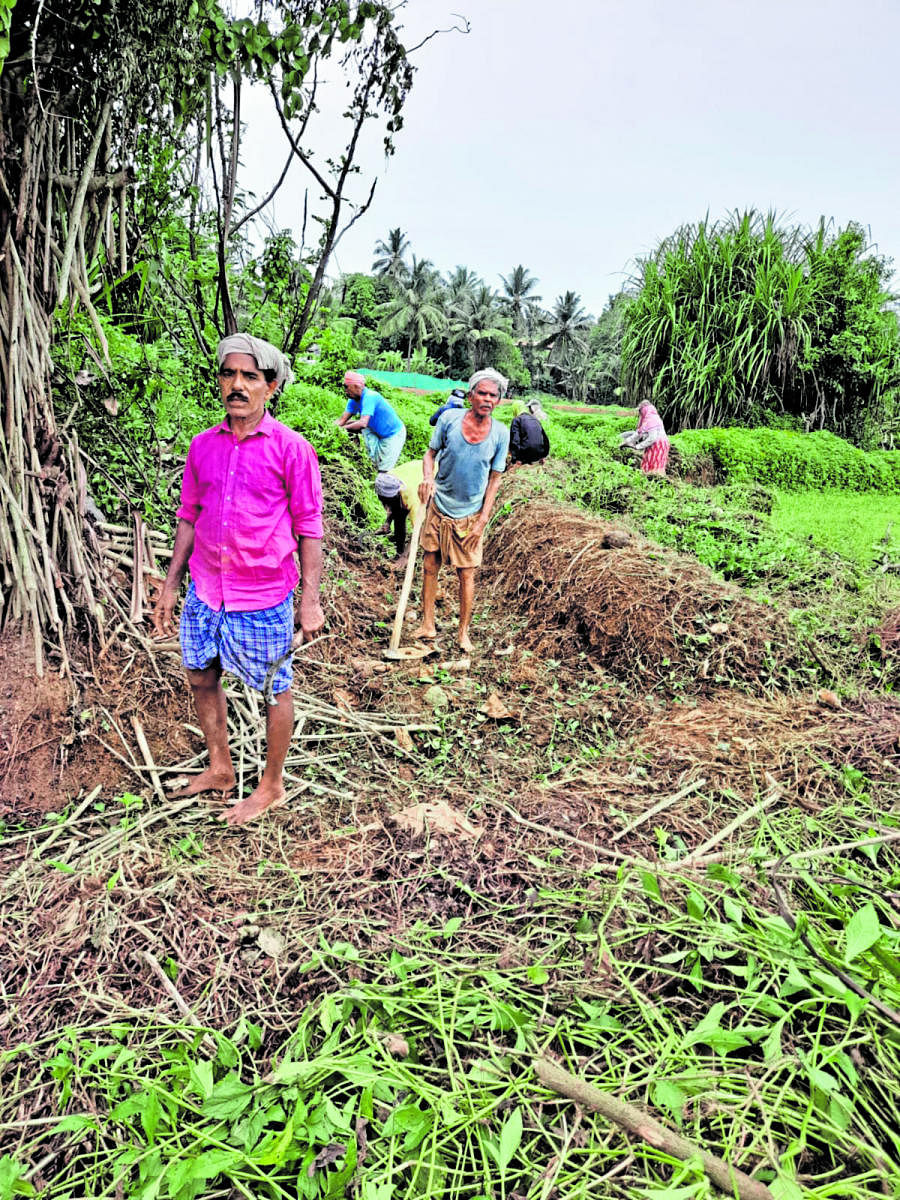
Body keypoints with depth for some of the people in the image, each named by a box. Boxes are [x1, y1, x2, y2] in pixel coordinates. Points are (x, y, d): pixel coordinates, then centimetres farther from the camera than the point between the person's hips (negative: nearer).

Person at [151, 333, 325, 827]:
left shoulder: (291, 448, -10)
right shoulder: (203, 445, 4)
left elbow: (308, 528, -8)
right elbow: (189, 517, 11)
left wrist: (310, 600, -11)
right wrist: (170, 586, 10)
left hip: (264, 598, -5)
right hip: (206, 591, 6)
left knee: (274, 692, 9)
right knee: (201, 678, 18)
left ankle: (272, 785, 30)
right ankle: (219, 769, 40)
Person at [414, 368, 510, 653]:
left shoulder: (500, 433, -8)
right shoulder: (450, 418, -9)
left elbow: (494, 480, -2)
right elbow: (431, 453, 4)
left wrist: (482, 521, -7)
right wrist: (427, 477, -18)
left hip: (470, 514, -1)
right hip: (439, 507, 1)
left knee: (466, 574, 4)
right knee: (429, 567, 7)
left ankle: (463, 633, 19)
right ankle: (427, 625, 21)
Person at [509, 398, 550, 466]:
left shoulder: (517, 419, 2)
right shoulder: (536, 420, 18)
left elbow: (515, 441, -11)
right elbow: (546, 439, 17)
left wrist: (517, 460, -15)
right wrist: (543, 457, 23)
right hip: (538, 456, 6)